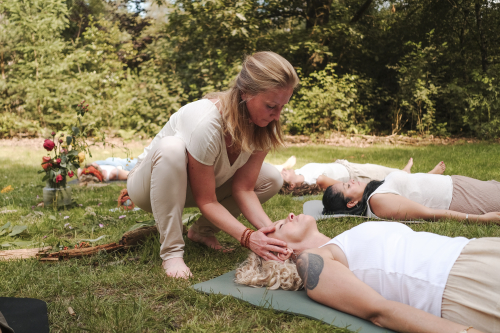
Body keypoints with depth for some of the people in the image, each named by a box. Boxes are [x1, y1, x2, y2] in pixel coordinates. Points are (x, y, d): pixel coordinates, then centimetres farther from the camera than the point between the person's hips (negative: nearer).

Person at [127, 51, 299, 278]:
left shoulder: (262, 124, -19)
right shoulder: (206, 123, -38)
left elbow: (243, 188, -16)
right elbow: (206, 201, -29)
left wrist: (269, 229, -31)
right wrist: (247, 237, -39)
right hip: (152, 184, -6)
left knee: (271, 180, -11)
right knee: (171, 147, -39)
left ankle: (202, 231, 5)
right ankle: (171, 251, -27)